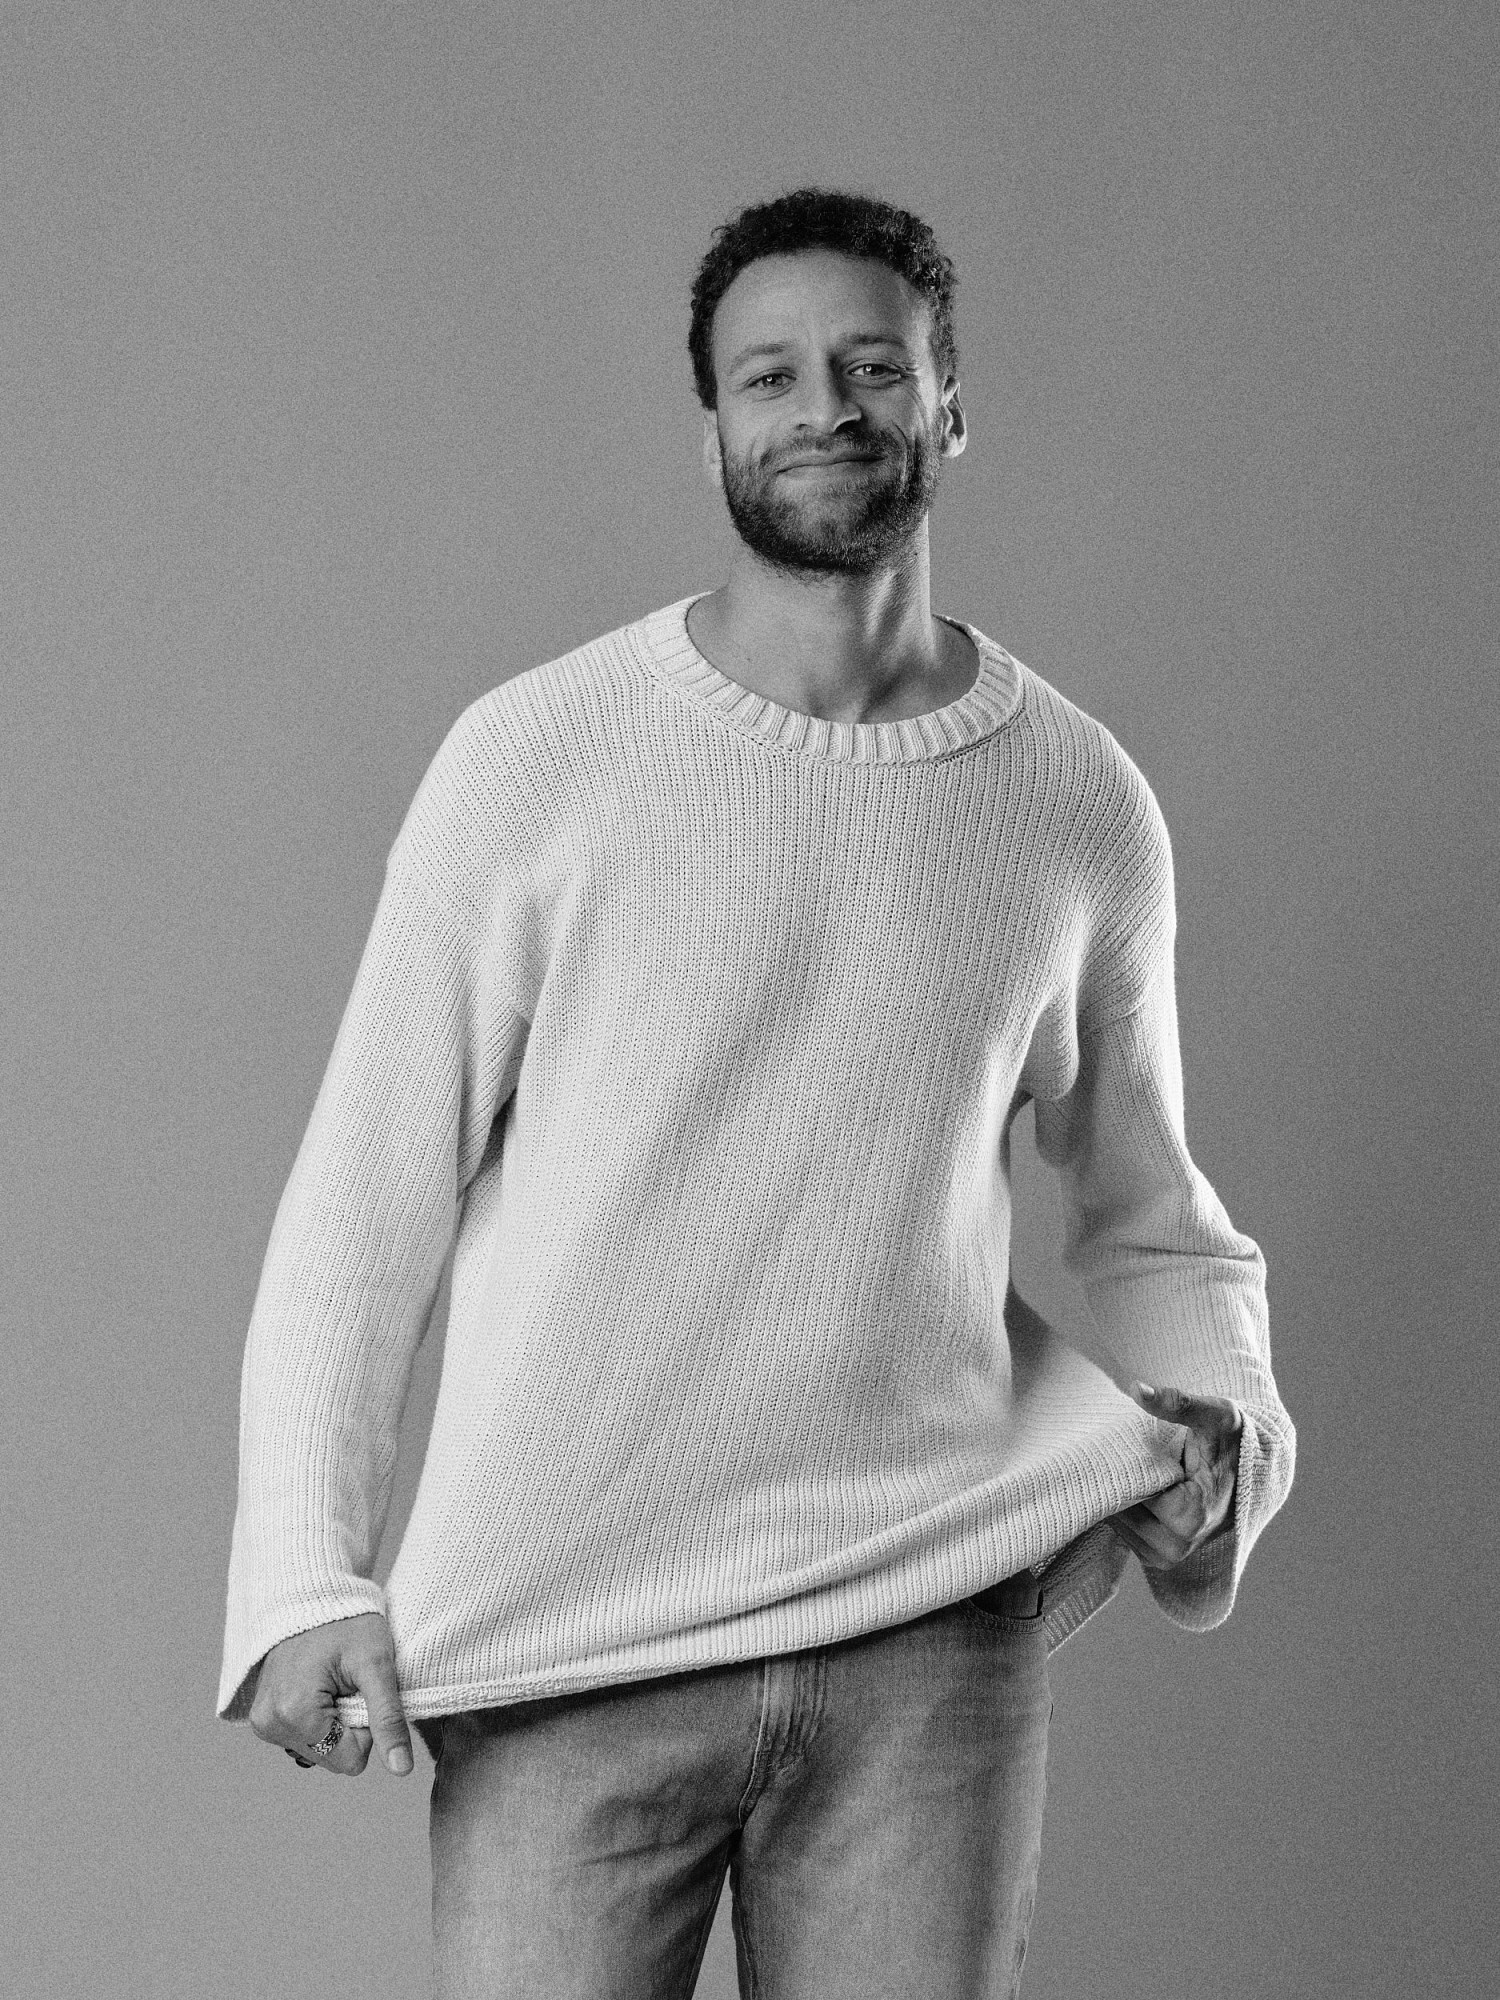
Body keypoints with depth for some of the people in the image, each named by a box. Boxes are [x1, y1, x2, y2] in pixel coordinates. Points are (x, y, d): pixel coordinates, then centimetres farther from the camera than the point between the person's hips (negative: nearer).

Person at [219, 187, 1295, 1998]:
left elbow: (1147, 1217, 17)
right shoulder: (536, 760, -3)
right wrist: (307, 1578, -9)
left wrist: (1221, 1419, -2)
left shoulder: (1084, 809, 5)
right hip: (570, 1643, -2)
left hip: (933, 1640, 2)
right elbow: (365, 1201, -1)